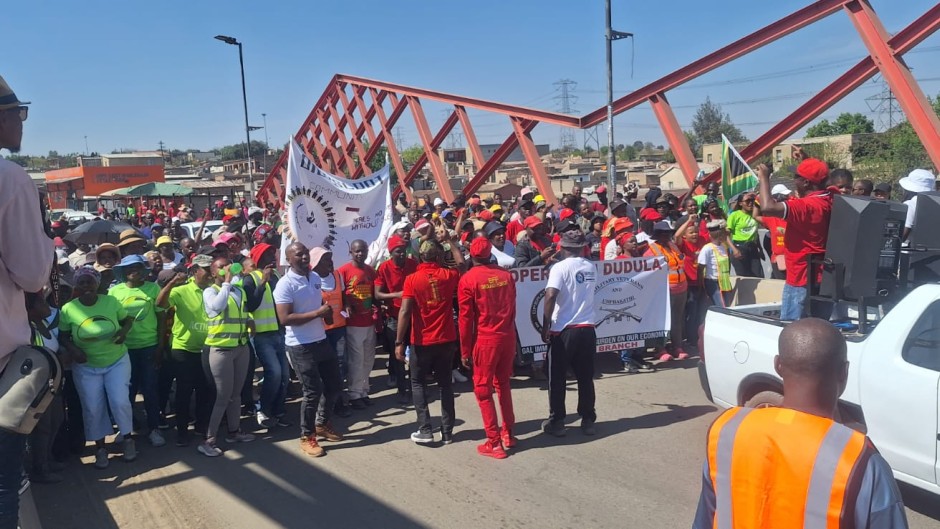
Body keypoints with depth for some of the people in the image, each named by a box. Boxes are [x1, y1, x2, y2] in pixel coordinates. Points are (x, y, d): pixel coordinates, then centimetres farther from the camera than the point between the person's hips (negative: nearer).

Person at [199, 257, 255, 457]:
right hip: (221, 349, -6)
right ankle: (209, 440, 3)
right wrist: (227, 282, -21)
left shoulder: (239, 291, 12)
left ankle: (233, 431, 30)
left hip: (241, 347, 7)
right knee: (223, 396, -5)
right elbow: (217, 306, -30)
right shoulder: (210, 291, -7)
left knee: (236, 393, 16)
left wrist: (249, 322, 2)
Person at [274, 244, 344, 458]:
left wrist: (327, 312, 3)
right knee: (313, 391, -4)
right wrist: (318, 313, -24)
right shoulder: (285, 284, -16)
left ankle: (322, 424, 37)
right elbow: (285, 319, -24)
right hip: (301, 347, -8)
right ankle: (307, 437, 15)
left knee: (334, 385, 16)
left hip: (321, 341, 8)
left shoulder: (315, 277, 8)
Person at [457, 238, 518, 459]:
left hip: (485, 340, -5)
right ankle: (508, 433, 29)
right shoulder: (506, 276, 3)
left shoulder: (468, 279, -9)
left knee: (483, 389, 6)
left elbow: (465, 318, -8)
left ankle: (494, 443, 7)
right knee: (503, 385, 21)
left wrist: (465, 351, -2)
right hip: (508, 337, 5)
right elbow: (512, 309, 9)